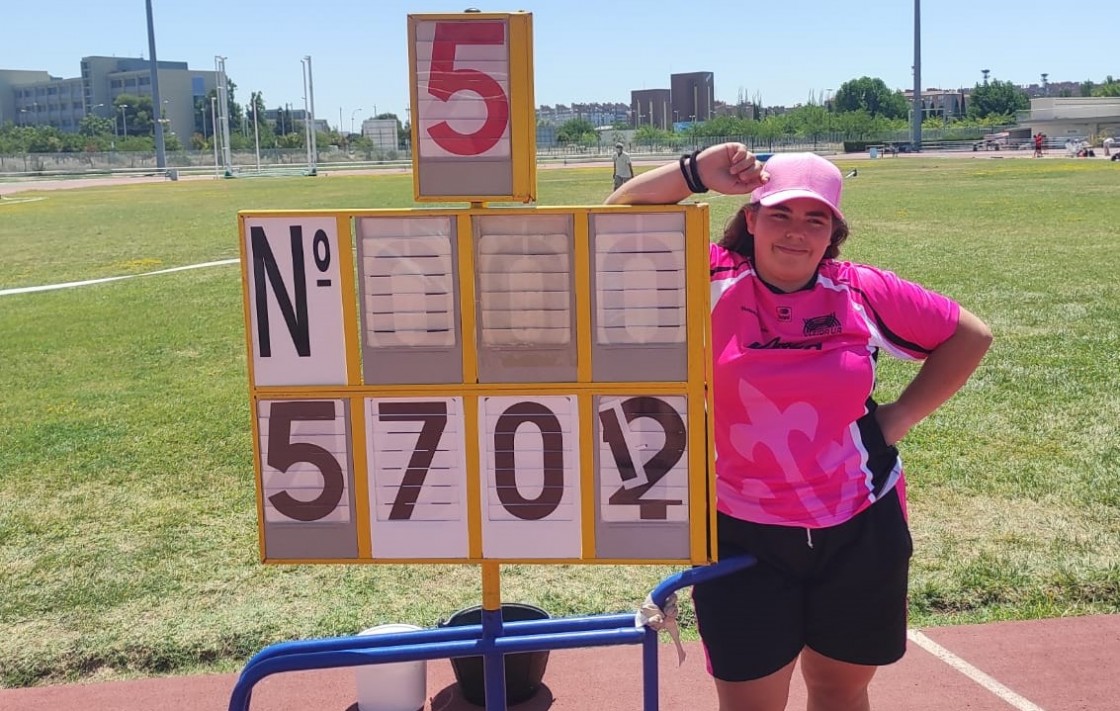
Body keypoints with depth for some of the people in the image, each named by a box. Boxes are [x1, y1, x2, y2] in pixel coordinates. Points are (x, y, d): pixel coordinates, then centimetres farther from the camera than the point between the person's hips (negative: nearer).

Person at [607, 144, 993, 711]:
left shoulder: (864, 292, -3)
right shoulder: (712, 281, -7)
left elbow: (968, 335, 9)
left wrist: (902, 414, 0)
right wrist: (696, 173, -23)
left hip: (860, 530, 2)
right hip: (742, 536, -2)